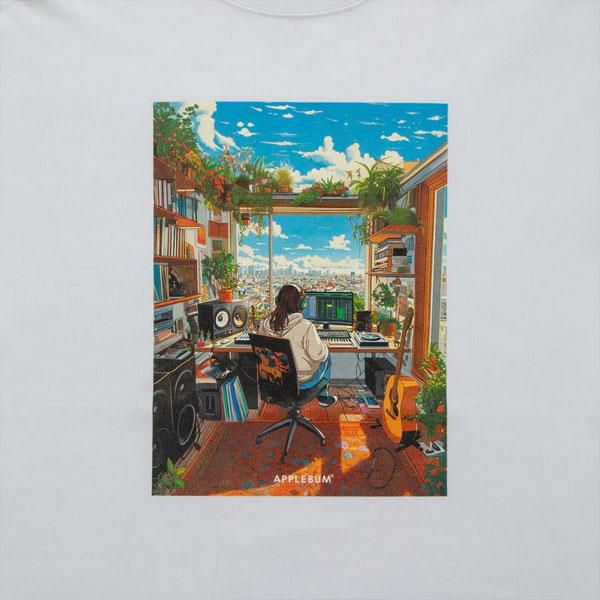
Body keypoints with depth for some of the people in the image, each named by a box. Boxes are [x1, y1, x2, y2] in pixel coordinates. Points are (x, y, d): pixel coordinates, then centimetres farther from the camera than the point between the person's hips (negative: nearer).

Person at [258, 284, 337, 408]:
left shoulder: (265, 324, -12)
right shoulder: (306, 327, -28)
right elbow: (318, 355, -20)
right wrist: (323, 346, 2)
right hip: (302, 381, -5)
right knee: (326, 355, 21)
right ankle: (323, 397, 33)